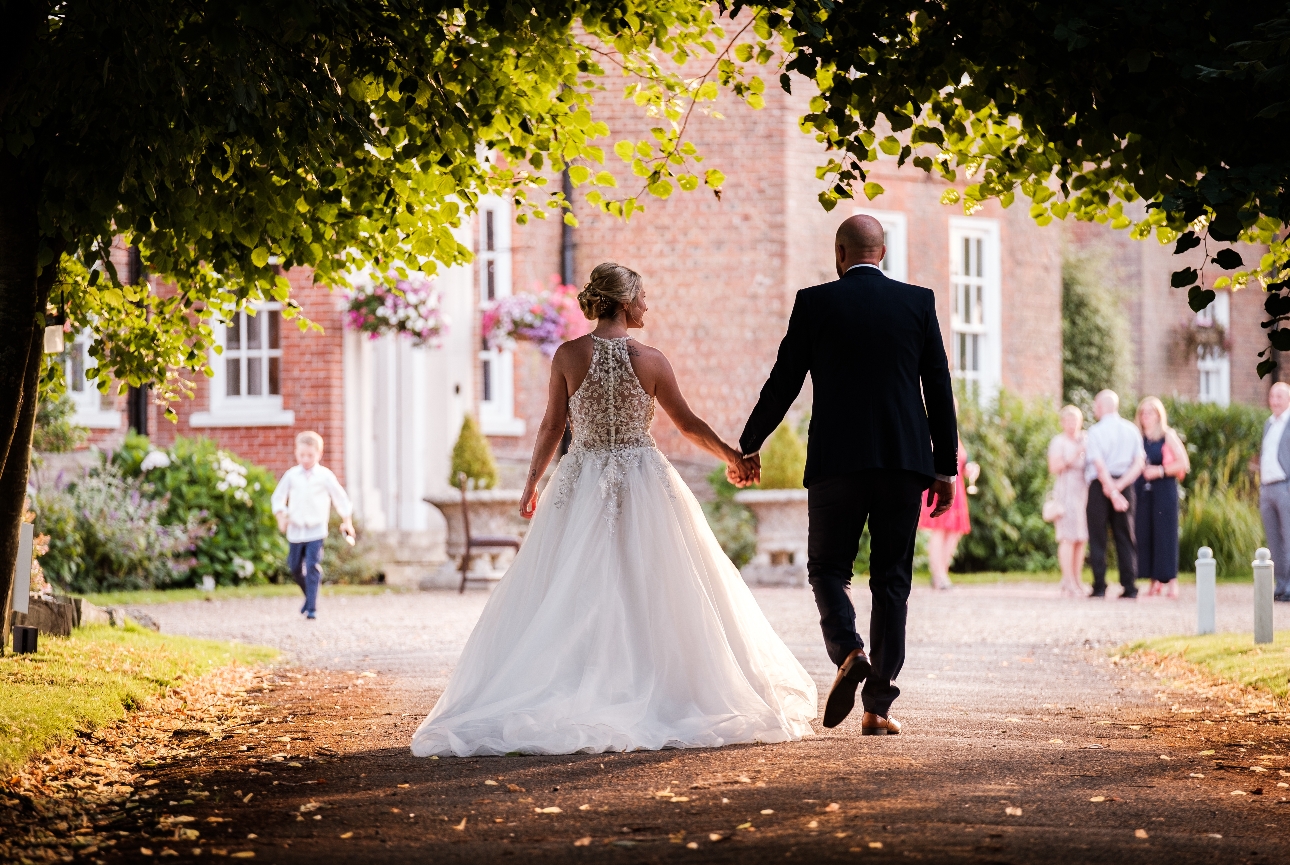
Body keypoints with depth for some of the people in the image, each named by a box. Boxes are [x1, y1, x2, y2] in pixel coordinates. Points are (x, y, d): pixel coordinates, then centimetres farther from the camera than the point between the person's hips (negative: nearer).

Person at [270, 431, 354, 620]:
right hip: (295, 531, 3)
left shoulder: (325, 476, -3)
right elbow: (278, 497, 8)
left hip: (316, 530, -3)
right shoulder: (291, 475, 1)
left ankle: (311, 608, -10)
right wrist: (281, 516, -7)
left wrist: (347, 521, 4)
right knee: (295, 568, 12)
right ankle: (309, 596, 36)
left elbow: (340, 498, 4)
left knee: (313, 568, -12)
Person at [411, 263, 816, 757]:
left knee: (569, 601, 4)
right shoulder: (650, 360, -6)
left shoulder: (568, 356, -5)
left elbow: (552, 427, 0)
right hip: (644, 485, -1)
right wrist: (731, 454, 20)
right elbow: (688, 424, 4)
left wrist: (532, 484, 13)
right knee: (654, 599, 6)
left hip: (582, 484, 1)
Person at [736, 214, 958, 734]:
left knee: (828, 568, 11)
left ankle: (848, 652, -17)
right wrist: (945, 467, 11)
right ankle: (879, 706, 4)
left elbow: (782, 384, 2)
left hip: (836, 459, -2)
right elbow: (939, 387, 5)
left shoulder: (815, 303, 0)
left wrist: (747, 448, 15)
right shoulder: (918, 302, 6)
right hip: (904, 460, 2)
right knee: (892, 579, 7)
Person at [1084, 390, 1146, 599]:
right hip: (1125, 485, 4)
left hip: (1100, 486, -4)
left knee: (1098, 539, 2)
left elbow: (1100, 466, -16)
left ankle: (1099, 587, -3)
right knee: (1125, 538, 8)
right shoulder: (1132, 430, 8)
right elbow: (1139, 463, -1)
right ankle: (1130, 587, 2)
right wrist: (1120, 485, -9)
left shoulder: (1096, 431, -7)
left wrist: (1113, 492, -16)